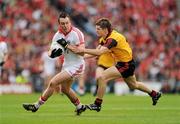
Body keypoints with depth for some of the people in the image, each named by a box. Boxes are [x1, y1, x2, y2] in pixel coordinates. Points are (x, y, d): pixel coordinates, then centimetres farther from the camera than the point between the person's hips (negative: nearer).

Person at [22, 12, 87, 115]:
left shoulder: (76, 33, -20)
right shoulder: (58, 35, -1)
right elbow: (50, 53, 1)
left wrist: (67, 45, -28)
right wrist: (53, 53, -23)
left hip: (76, 66, -8)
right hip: (67, 64, 8)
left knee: (53, 83, -13)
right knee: (65, 89, 21)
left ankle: (36, 106, -1)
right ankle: (80, 107, 41)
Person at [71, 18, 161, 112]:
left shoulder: (113, 38, -30)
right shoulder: (107, 37, -1)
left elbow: (100, 52, -42)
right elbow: (99, 50, 3)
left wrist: (83, 50, -46)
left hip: (126, 64, -10)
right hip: (121, 62, 11)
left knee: (102, 78, -21)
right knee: (133, 85, 29)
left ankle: (97, 104, -12)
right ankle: (154, 94, 49)